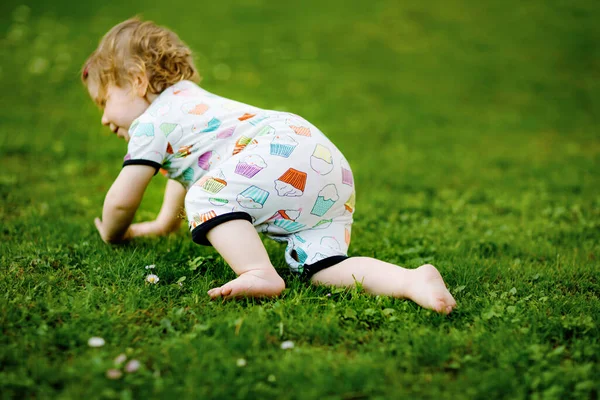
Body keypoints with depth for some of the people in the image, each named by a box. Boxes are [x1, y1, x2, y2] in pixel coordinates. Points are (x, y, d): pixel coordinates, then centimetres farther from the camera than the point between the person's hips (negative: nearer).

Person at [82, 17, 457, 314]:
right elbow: (184, 170, 54)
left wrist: (113, 234, 30)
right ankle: (412, 280, -23)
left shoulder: (152, 121, 8)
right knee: (320, 267, -1)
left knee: (206, 197, -14)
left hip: (285, 155, -9)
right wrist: (164, 223, 66)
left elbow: (122, 200, 7)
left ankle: (261, 274, -33)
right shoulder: (188, 102, 36)